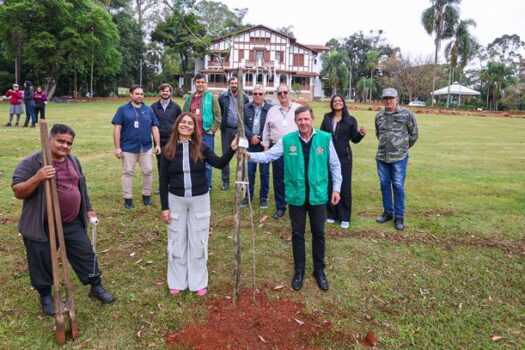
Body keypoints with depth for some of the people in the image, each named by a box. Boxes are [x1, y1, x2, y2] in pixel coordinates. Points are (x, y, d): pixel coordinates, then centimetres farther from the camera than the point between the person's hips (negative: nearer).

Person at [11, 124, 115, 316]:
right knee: (42, 263, 10)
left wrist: (88, 209, 18)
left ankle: (96, 287, 28)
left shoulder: (73, 161, 7)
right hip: (42, 227, -5)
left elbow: (81, 187, 18)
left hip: (72, 223, 5)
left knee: (86, 254, 11)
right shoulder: (31, 163, -14)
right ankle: (45, 296, 33)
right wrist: (37, 178, -33)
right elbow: (18, 192, -18)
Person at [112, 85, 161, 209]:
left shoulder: (149, 110, 10)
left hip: (146, 147, 3)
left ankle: (146, 195, 21)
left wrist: (158, 144, 2)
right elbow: (117, 128, -2)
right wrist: (117, 147, -8)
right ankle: (128, 199, 13)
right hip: (128, 147, -2)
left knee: (148, 171, 6)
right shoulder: (123, 109, 1)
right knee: (128, 172, 4)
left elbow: (154, 128, 10)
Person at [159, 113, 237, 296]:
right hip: (176, 200, 1)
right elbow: (163, 180, -1)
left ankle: (198, 282, 22)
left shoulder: (201, 148, -3)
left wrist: (232, 149, -33)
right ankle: (177, 282, 26)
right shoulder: (168, 151, -2)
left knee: (198, 242, 8)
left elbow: (219, 163, -16)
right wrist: (164, 207, -4)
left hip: (199, 200, 0)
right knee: (177, 241, 10)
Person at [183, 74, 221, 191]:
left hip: (207, 135, -4)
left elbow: (218, 116, -3)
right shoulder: (189, 99, 13)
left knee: (207, 163, 0)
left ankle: (207, 186, 11)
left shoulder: (211, 97, 0)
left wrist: (213, 130, -9)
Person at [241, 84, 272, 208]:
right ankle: (248, 196, 21)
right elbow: (242, 124, 0)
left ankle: (263, 197, 17)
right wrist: (251, 136, -12)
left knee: (264, 172, 5)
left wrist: (260, 138, -12)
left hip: (264, 144, -2)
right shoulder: (246, 108, 7)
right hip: (250, 144, 2)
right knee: (249, 171, 8)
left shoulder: (270, 108, -4)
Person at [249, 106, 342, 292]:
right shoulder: (287, 140, -6)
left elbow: (335, 165, 3)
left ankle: (319, 270, 33)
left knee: (318, 233, 13)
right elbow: (267, 156, -5)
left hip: (318, 195, 0)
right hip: (296, 196, 0)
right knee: (297, 234, 13)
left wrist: (336, 188, 2)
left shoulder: (325, 138, -6)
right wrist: (249, 155, -21)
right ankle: (299, 270, 32)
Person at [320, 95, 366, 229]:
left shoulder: (351, 120, 1)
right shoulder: (327, 118, 7)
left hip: (344, 157, -2)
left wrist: (361, 134, -17)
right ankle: (331, 214, 21)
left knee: (344, 187, 0)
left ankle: (344, 217, 11)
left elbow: (354, 139, 2)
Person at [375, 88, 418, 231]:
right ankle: (388, 212, 27)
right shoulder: (379, 115, 7)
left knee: (398, 186, 2)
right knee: (384, 185, 12)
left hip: (399, 157, -4)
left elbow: (414, 134, 2)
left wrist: (403, 147, 9)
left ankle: (399, 216, 14)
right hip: (381, 157, 4)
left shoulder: (407, 114, -6)